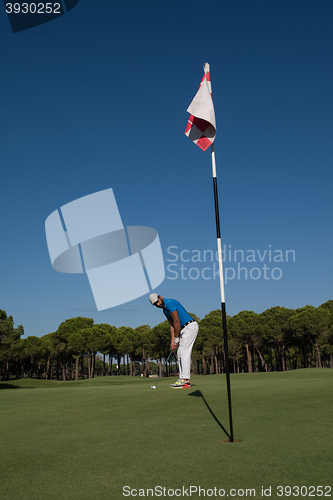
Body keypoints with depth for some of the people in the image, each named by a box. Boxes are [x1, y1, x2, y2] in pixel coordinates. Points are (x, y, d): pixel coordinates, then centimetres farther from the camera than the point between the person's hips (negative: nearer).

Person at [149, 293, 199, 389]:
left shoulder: (170, 303, -16)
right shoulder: (165, 309, 15)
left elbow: (177, 322, -17)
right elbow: (172, 325, 15)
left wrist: (176, 338, -7)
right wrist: (172, 341, 8)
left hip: (190, 326, -10)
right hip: (185, 328, 10)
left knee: (184, 353, -12)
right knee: (180, 354, 8)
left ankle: (185, 381, -11)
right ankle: (182, 379, 10)